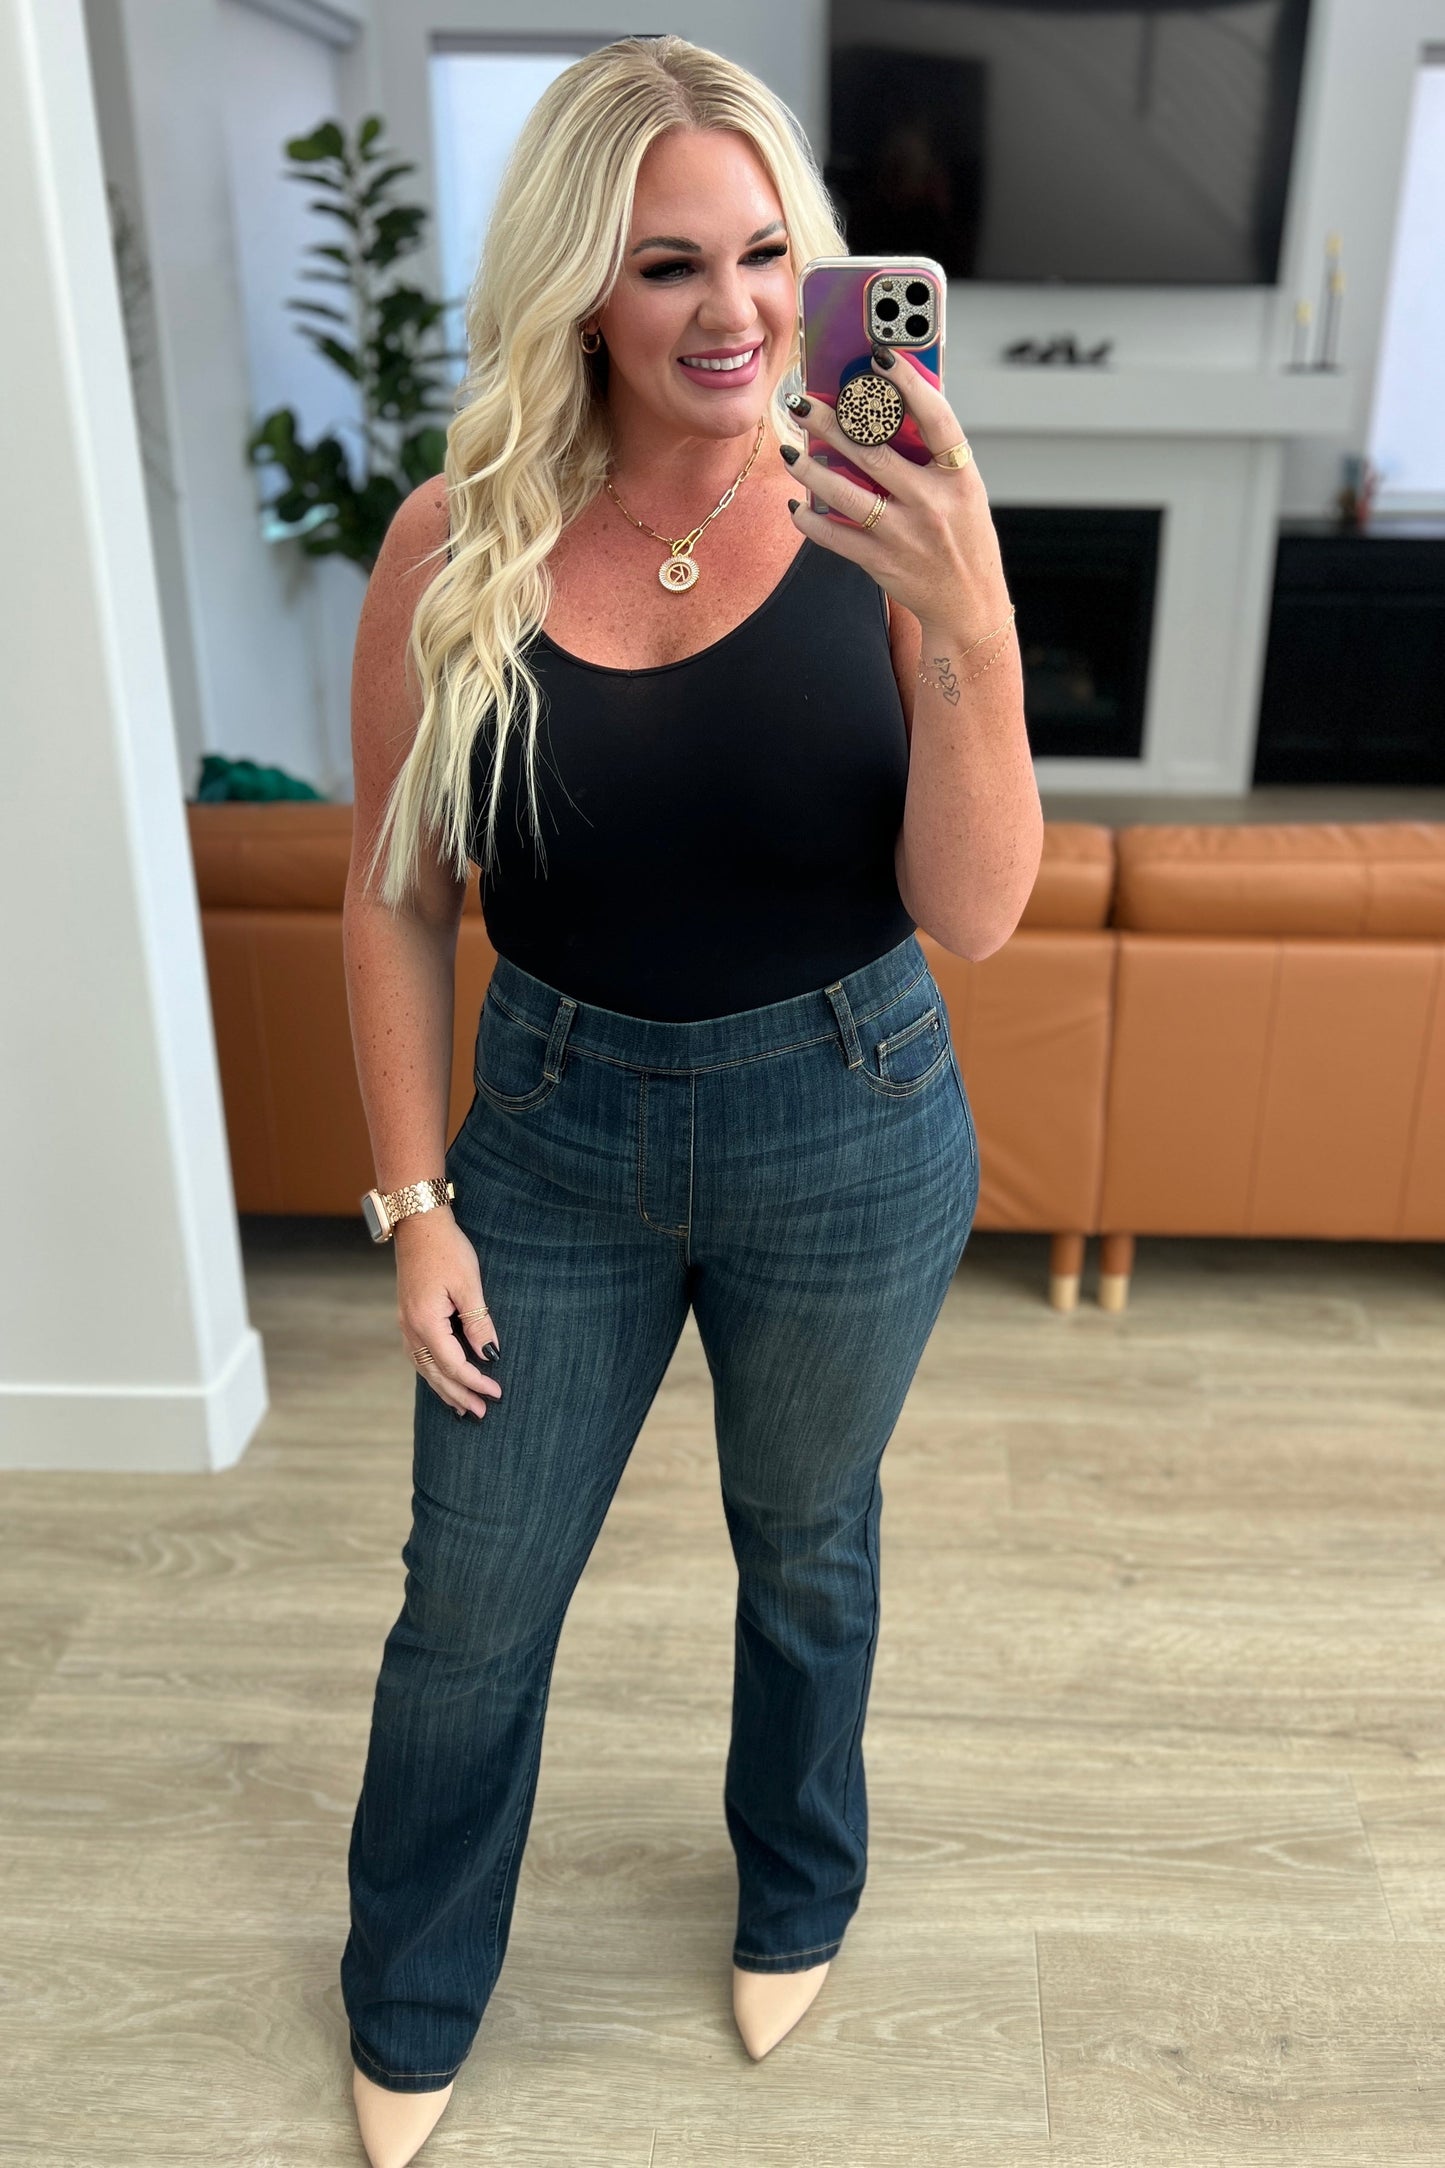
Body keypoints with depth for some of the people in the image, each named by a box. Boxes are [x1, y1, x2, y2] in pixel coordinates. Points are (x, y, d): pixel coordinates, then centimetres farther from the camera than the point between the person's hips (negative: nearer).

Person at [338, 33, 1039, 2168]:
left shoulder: (880, 520, -12)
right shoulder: (458, 546, -10)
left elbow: (974, 914, -17)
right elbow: (398, 900, -2)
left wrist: (969, 622, -32)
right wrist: (417, 1205, -2)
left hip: (847, 1136, 0)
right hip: (555, 1133, 1)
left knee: (808, 1550, 22)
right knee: (471, 1610, 15)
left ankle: (798, 1893, 56)